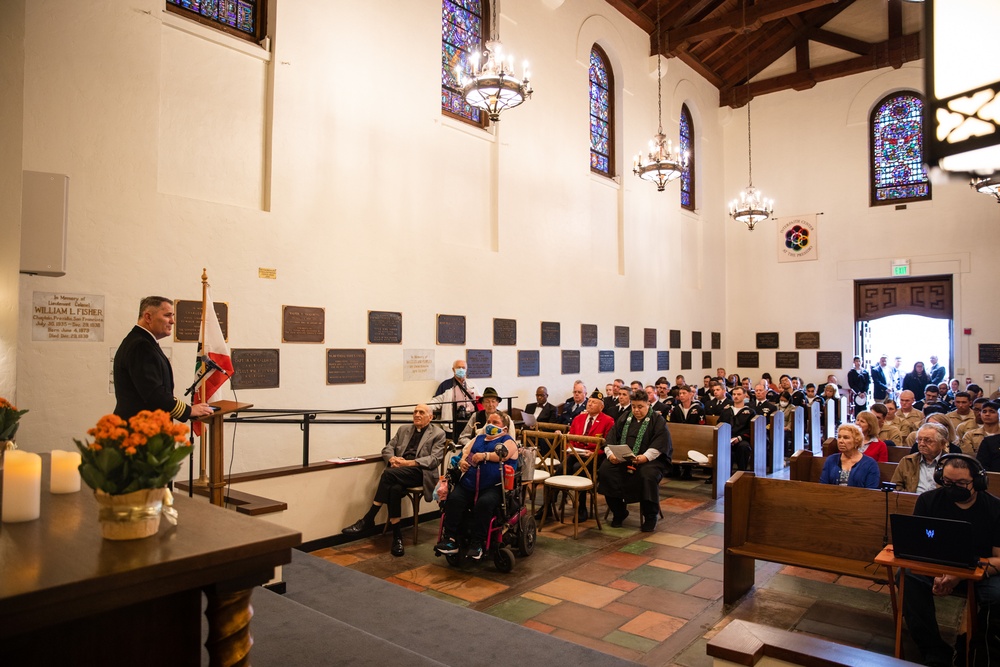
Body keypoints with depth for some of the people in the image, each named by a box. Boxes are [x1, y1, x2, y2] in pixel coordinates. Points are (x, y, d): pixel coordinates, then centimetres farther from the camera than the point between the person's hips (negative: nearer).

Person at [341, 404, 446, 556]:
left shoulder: (438, 434, 8)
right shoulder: (404, 429, 23)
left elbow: (435, 459, -6)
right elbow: (387, 448, 18)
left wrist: (409, 462, -17)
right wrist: (392, 459, -7)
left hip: (420, 472, -4)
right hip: (398, 471, 4)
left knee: (389, 473, -32)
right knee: (395, 488, -34)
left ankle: (367, 520, -23)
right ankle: (397, 536, -23)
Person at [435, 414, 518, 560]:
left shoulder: (508, 440, 11)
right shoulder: (478, 438, 28)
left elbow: (503, 454, -8)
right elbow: (465, 452, 19)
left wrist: (484, 455, -17)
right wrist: (462, 461, -2)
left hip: (494, 486, -5)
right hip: (469, 484, 5)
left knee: (484, 503, -34)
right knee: (453, 499, -22)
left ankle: (477, 544, -24)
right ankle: (450, 540, -18)